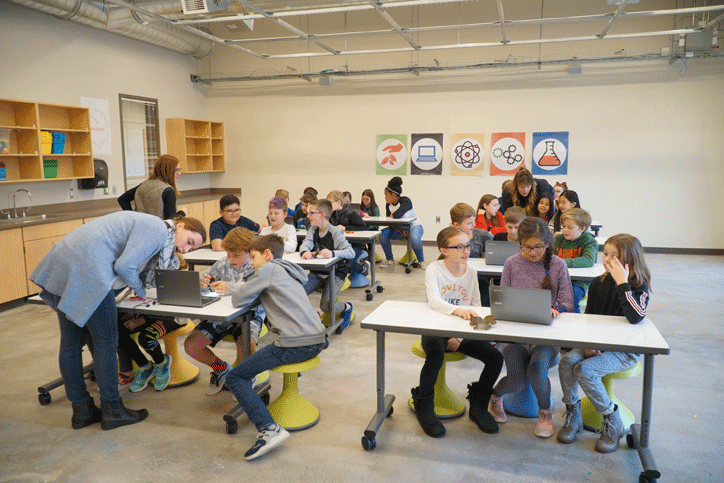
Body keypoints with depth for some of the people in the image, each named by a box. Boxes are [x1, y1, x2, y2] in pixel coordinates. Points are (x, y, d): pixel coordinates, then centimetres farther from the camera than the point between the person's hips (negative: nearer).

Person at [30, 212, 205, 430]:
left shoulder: (148, 225, 22)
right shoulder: (158, 229, -9)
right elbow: (124, 266, -15)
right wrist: (141, 291, 1)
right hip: (85, 270, -10)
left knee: (71, 342, 14)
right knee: (106, 340, 0)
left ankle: (81, 411, 26)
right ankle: (112, 411, 11)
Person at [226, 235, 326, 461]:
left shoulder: (269, 269, -2)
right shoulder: (287, 271, 24)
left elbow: (239, 300, -1)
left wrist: (237, 288, 18)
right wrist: (244, 289, 22)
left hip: (294, 345, -9)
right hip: (317, 340, 10)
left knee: (235, 377, -1)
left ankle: (269, 429, -15)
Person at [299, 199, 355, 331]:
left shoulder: (335, 233, -14)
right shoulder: (313, 231, 6)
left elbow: (351, 253, -23)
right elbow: (305, 244, -10)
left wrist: (333, 253, -42)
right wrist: (305, 252, -35)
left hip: (335, 273, -6)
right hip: (317, 272, 6)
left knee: (326, 306, -21)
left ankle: (347, 307, 14)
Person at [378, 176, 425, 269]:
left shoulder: (406, 201, -20)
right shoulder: (388, 205, 1)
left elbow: (398, 215, -37)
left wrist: (392, 215, -12)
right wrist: (400, 231, -20)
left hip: (414, 226, -6)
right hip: (399, 228, 6)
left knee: (414, 238, -39)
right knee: (382, 234, -18)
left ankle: (421, 262, -14)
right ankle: (390, 261, -5)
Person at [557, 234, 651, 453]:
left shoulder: (638, 287, -11)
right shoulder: (599, 283, 4)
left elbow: (635, 317, -31)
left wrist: (622, 283, -30)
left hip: (625, 350, -5)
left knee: (585, 370, -26)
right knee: (566, 362, -20)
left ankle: (613, 423, -4)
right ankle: (573, 417, -2)